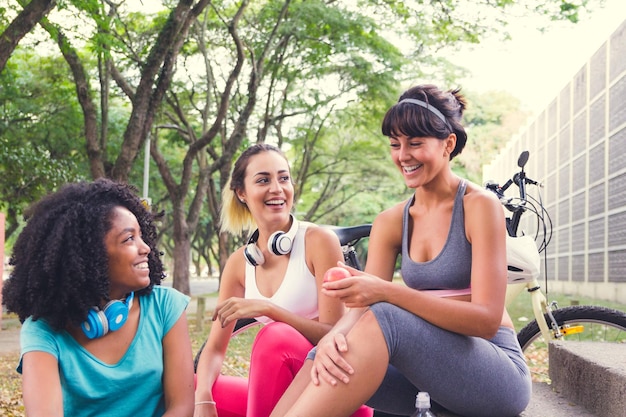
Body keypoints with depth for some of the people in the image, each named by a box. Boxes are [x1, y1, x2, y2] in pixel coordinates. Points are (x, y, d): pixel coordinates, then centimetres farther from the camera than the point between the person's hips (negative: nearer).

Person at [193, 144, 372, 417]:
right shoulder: (239, 262, 5)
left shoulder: (318, 240, -10)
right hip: (281, 392, 4)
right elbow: (215, 348, 4)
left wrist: (266, 308, -25)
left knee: (275, 336, -31)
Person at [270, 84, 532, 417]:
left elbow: (487, 320, -17)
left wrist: (386, 292, -29)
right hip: (427, 368, 5)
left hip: (496, 373, -5)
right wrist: (334, 335, -29)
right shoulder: (390, 222, 7)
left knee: (384, 319, -31)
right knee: (333, 354, -22)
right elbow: (361, 305, -3)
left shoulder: (480, 205, -8)